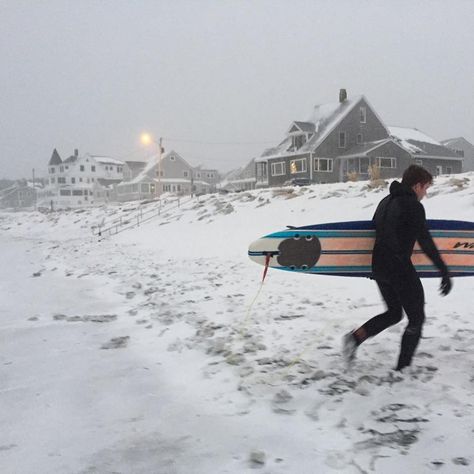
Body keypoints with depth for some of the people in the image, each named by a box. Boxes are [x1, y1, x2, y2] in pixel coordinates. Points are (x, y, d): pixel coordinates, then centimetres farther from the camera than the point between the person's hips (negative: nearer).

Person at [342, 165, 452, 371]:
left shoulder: (385, 202, 14)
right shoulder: (413, 206, -12)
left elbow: (373, 232, 22)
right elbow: (426, 243, -17)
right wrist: (444, 272, -15)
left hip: (379, 267, 8)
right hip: (400, 269, -8)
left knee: (394, 313, 22)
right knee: (416, 318, 8)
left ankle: (355, 337, 3)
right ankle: (403, 368, 10)